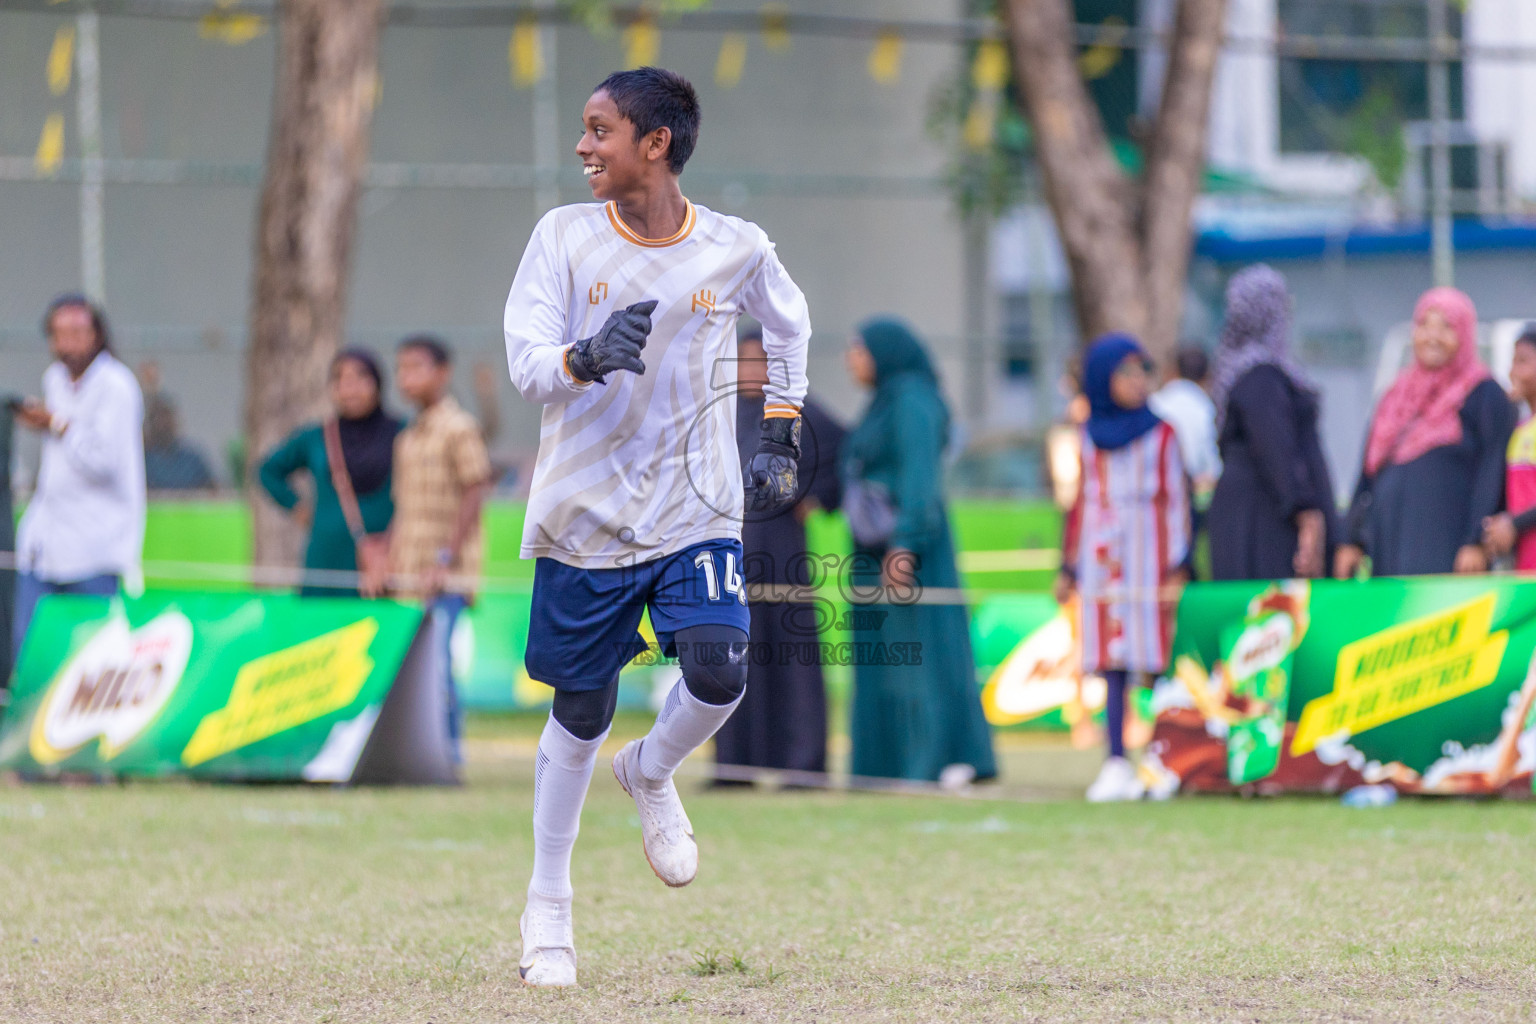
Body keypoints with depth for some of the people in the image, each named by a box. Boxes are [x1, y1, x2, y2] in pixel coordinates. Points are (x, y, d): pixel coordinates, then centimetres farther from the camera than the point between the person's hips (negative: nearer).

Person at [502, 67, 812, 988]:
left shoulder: (736, 249, -4)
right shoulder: (565, 237, -6)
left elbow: (789, 326, 17)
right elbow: (527, 366, -13)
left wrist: (781, 440, 14)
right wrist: (588, 357, -34)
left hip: (698, 508, 0)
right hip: (584, 514, 0)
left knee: (719, 676, -20)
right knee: (581, 713, 7)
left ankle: (651, 774, 15)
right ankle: (549, 907, 25)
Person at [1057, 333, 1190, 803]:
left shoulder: (1160, 434, 1)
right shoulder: (1090, 436, 11)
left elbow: (1176, 500, 0)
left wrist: (1177, 569, -6)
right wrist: (1068, 567, 17)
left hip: (1147, 554, -3)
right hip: (1102, 555, 3)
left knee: (1155, 658, -6)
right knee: (1112, 662, 1)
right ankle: (1116, 763, 1)